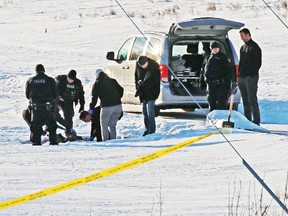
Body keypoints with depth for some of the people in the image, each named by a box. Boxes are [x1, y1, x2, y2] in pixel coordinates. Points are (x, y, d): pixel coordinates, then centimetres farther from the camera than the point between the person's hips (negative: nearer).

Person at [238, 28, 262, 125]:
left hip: (251, 77, -8)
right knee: (245, 101, 9)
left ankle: (256, 121, -8)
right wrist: (239, 75, 14)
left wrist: (253, 74, -14)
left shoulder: (254, 47, -7)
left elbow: (258, 63, -11)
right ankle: (247, 120, 14)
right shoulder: (243, 47, 18)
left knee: (252, 100, -9)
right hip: (242, 77, 8)